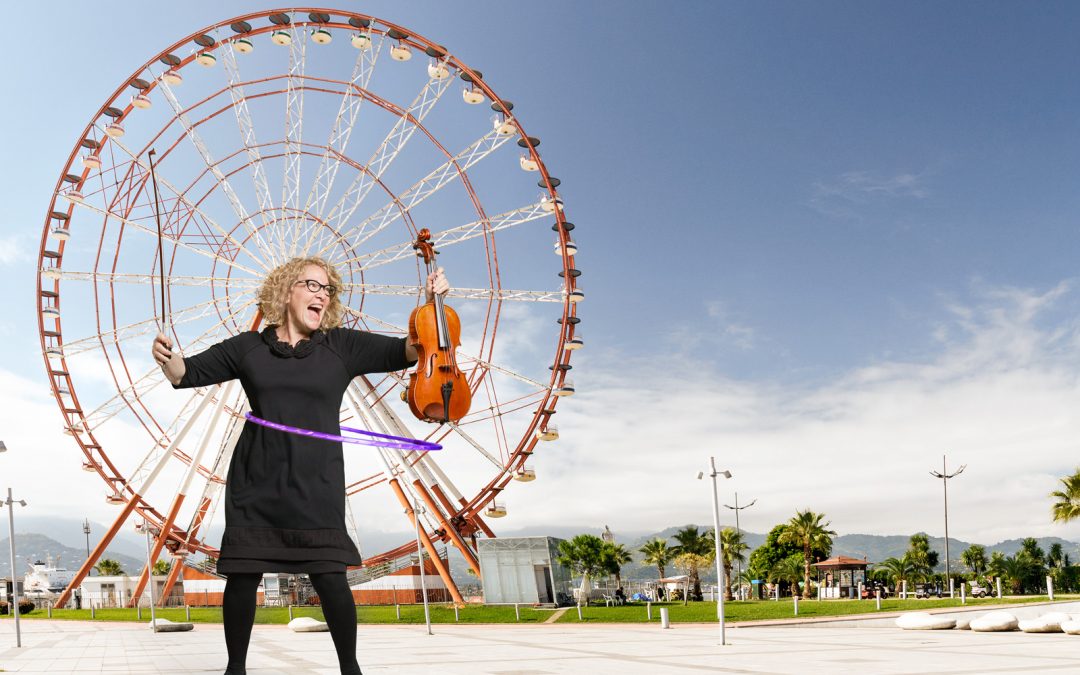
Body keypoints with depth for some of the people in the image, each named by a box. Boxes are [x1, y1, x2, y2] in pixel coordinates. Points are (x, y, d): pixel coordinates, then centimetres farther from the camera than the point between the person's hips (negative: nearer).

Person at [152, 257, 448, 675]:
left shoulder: (342, 346, 4)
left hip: (316, 483, -1)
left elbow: (408, 350, -1)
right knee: (243, 574, 3)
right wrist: (166, 357, -13)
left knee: (329, 578, -6)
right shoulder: (248, 348, 7)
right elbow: (187, 374, 9)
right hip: (256, 481, 1)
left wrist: (431, 305, -16)